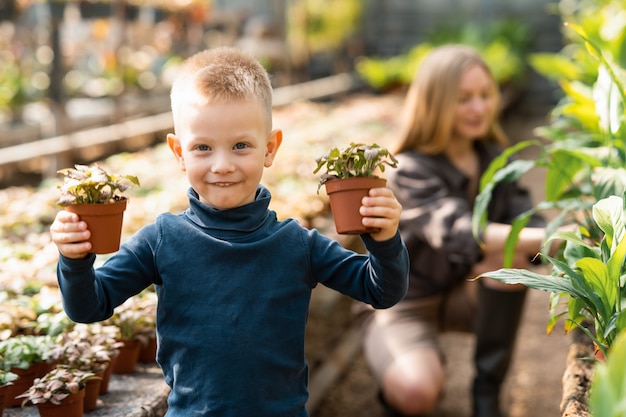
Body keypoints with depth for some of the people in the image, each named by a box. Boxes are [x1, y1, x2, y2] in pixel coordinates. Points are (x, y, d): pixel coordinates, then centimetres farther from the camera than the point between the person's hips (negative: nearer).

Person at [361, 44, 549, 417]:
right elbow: (460, 235, -39)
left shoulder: (495, 160, -2)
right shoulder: (411, 171, -20)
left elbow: (528, 226, -16)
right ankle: (399, 377, 5)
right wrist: (551, 237, -52)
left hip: (466, 294, 6)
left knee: (511, 255, -26)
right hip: (407, 304, -5)